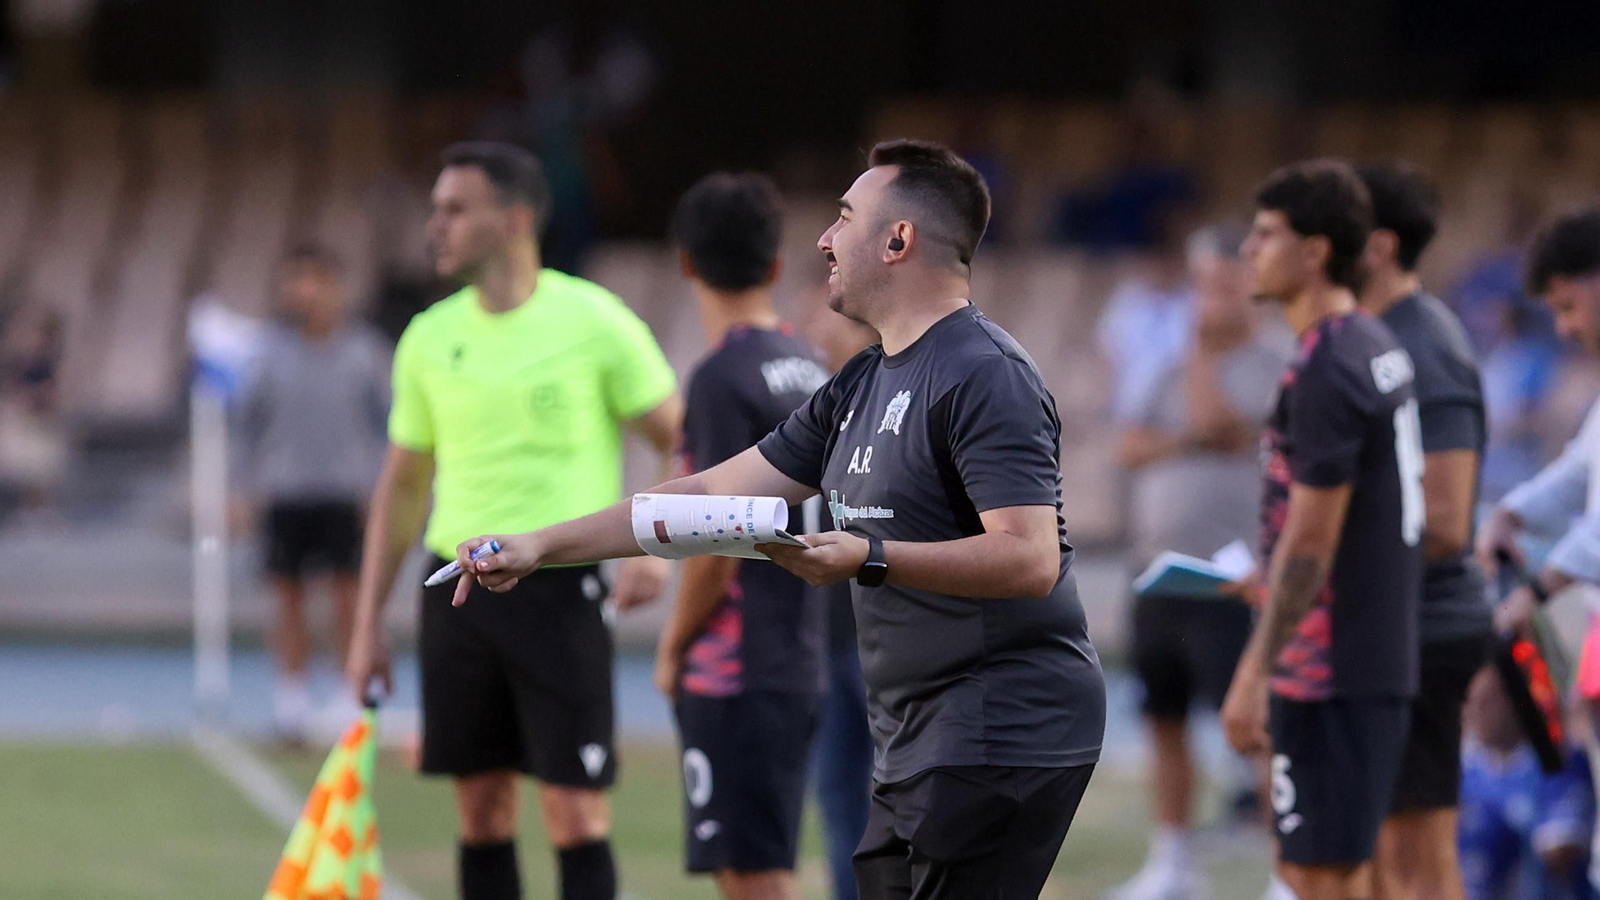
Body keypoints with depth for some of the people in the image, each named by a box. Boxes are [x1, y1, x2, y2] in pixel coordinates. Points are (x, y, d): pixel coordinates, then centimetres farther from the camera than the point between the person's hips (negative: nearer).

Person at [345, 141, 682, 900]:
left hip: (560, 588, -5)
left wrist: (655, 549, -16)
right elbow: (403, 484, 16)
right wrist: (368, 624, 13)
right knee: (482, 809, 7)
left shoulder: (594, 322, -6)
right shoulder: (430, 338, 8)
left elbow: (682, 444, -1)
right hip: (459, 590, 5)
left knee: (576, 811, -6)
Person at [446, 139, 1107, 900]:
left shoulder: (984, 376, -13)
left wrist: (871, 559, -30)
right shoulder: (861, 386, 18)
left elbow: (1031, 559, -23)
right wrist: (540, 546, 15)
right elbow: (711, 494, 19)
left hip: (1001, 743, -10)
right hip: (916, 749, 10)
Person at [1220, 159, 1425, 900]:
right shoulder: (1378, 348, 12)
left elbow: (1311, 542, -20)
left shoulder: (1326, 373, -17)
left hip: (1331, 672, -10)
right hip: (1379, 658, 10)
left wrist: (1253, 677, -19)